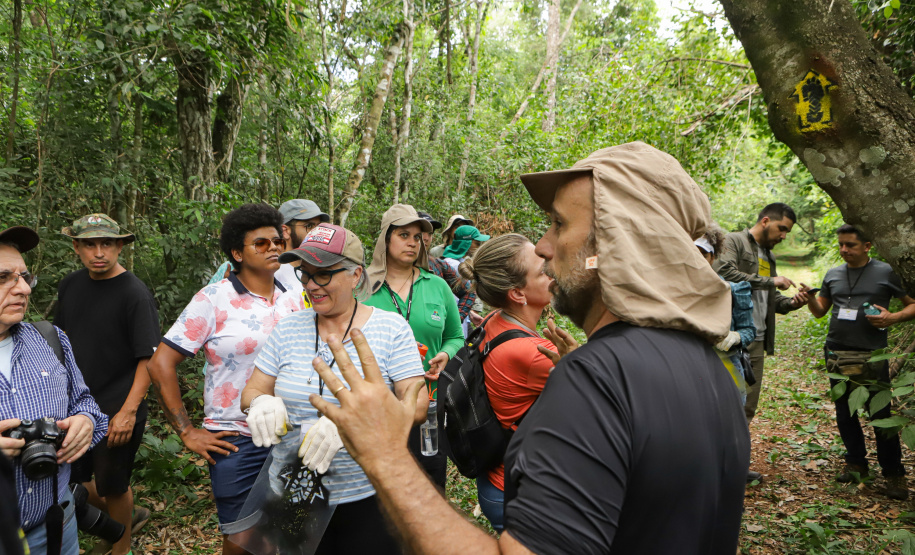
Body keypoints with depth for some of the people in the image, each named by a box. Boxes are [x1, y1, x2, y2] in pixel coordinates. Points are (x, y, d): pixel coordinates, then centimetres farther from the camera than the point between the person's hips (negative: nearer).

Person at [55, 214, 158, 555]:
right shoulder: (70, 286, 3)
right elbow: (62, 339, 15)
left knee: (113, 487, 8)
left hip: (117, 412, -6)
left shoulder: (135, 294, -16)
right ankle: (129, 516, 40)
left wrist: (128, 411, -21)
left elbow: (149, 358, -18)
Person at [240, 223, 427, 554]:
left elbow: (416, 406, -13)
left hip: (369, 496, -3)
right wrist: (262, 403, -19)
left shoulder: (391, 329, -8)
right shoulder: (289, 328, 3)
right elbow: (251, 391, 7)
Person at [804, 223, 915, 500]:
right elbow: (820, 311, 16)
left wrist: (893, 317, -15)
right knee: (844, 413, 12)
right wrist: (809, 297, -4)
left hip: (871, 355, -4)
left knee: (881, 415, -5)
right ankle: (856, 463, 28)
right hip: (837, 353, 5)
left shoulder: (885, 272, -2)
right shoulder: (833, 275, 11)